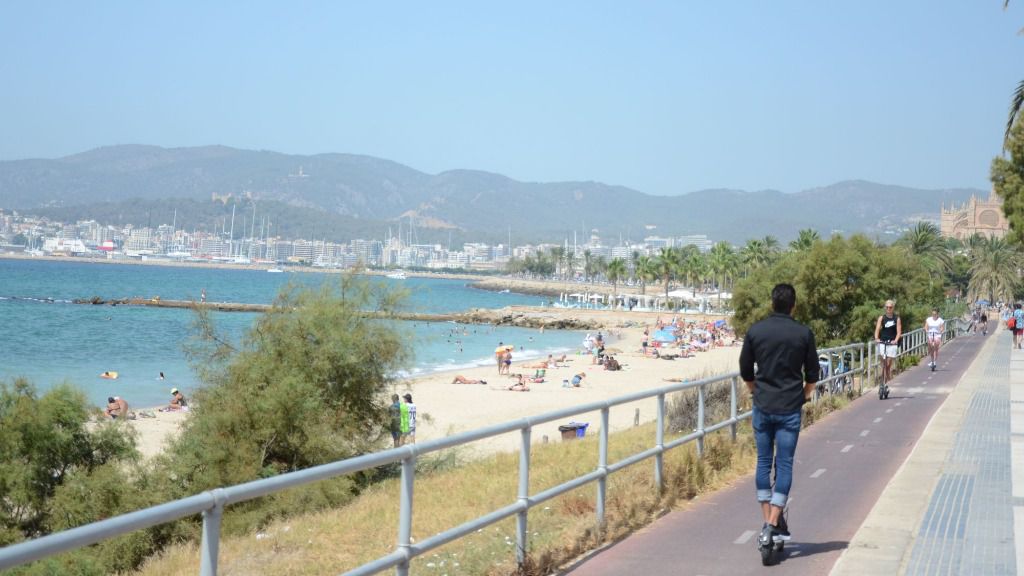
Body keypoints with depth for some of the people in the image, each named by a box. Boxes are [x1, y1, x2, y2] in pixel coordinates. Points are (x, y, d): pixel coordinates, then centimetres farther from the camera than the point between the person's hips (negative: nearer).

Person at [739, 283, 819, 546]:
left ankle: (767, 521, 12)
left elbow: (745, 371, 6)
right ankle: (774, 524, -6)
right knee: (784, 464, 1)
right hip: (790, 408, -1)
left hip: (762, 406, 2)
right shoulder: (804, 333, -5)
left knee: (763, 462, 11)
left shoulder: (755, 331, -1)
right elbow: (812, 374, 2)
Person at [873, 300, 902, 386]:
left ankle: (890, 382, 9)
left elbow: (899, 332, -4)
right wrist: (876, 338, -24)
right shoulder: (882, 318, 4)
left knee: (888, 364, -1)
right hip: (882, 342, 1)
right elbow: (877, 329, -5)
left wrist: (895, 340, -22)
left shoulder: (897, 319, 2)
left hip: (892, 343, -1)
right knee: (883, 363, -7)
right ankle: (883, 382, -4)